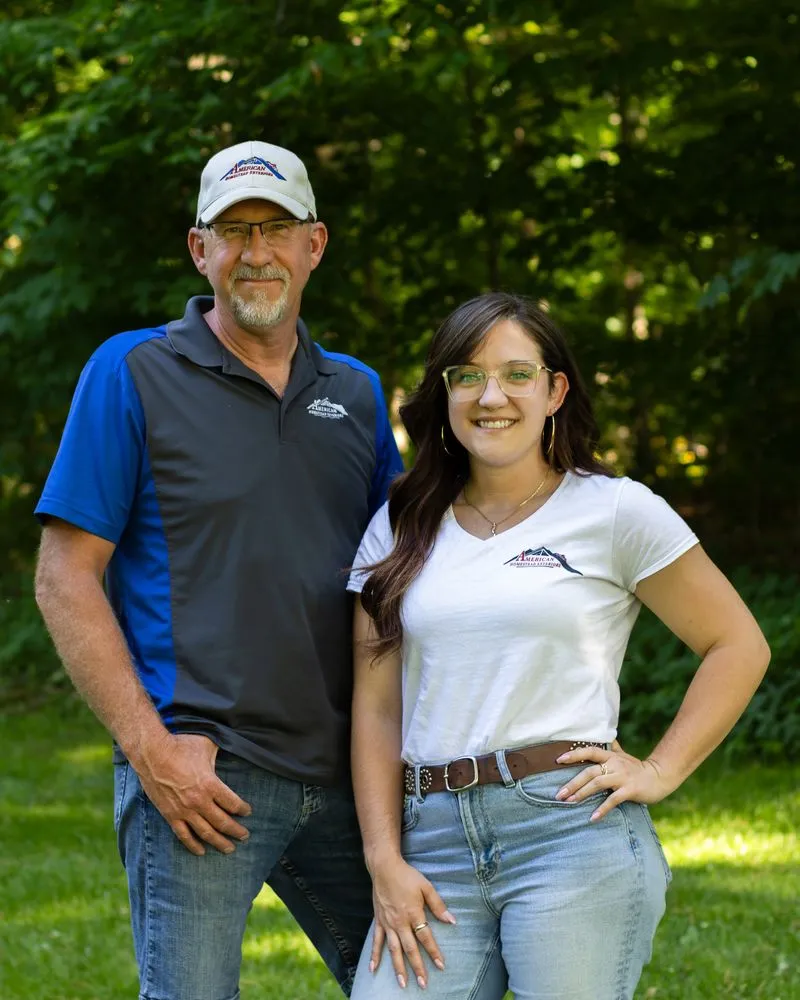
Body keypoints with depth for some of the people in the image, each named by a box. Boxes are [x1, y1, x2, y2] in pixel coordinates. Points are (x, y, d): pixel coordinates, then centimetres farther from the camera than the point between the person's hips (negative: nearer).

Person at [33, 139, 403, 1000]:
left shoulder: (356, 393, 14)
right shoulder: (133, 373, 0)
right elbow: (64, 579, -5)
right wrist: (150, 747, -13)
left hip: (343, 775, 5)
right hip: (197, 774, -5)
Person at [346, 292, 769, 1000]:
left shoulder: (615, 511, 3)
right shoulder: (400, 530, 13)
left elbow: (739, 647, 7)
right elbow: (377, 708, 10)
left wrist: (660, 773, -2)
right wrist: (385, 861, 1)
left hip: (573, 829, -3)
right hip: (435, 839, 3)